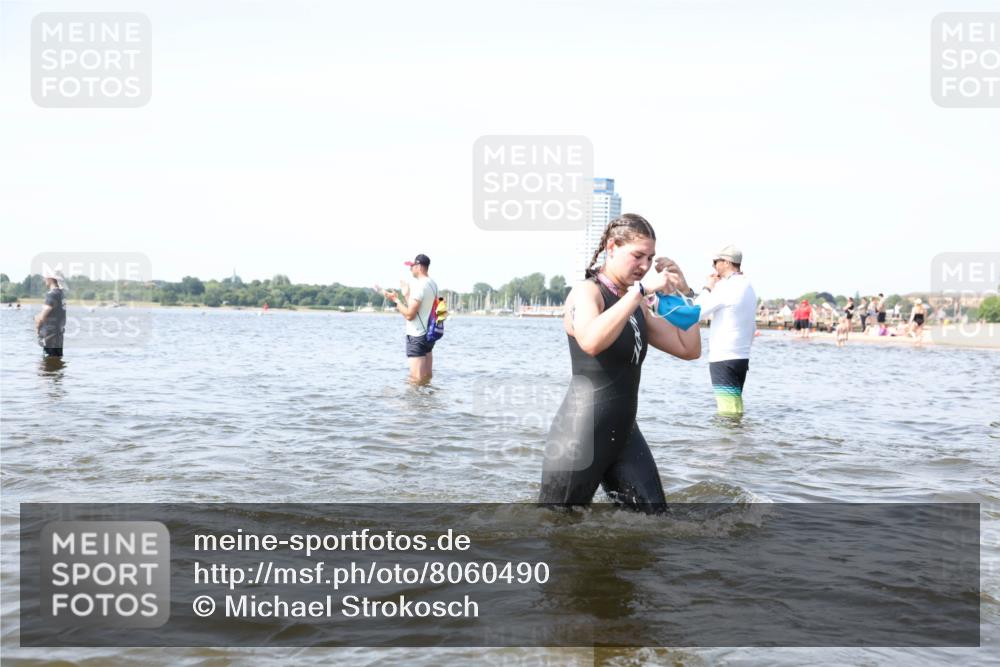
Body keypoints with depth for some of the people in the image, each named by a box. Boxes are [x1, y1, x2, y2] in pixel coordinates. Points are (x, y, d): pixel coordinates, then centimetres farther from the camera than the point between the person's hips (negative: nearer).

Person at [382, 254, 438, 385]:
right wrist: (406, 295, 20)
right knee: (426, 378, 13)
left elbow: (409, 315, -19)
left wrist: (396, 300, -8)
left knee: (416, 380, -6)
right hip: (429, 333, 10)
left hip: (417, 336, -10)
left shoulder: (419, 286, -18)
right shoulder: (433, 284, 10)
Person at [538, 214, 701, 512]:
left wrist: (685, 294, 5)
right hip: (580, 434, -8)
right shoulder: (586, 291, -12)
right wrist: (641, 289, -31)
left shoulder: (637, 305, 13)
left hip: (624, 432, 8)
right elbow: (591, 342, -35)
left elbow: (689, 349, 14)